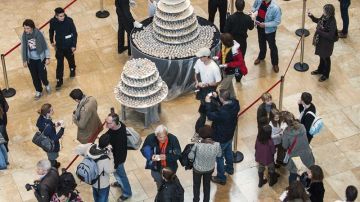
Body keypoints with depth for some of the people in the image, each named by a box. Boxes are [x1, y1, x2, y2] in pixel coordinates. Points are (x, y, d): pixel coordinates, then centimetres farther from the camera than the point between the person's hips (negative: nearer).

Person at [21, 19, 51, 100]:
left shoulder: (39, 34, -19)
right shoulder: (24, 36, -10)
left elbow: (45, 46, -10)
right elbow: (23, 48, 1)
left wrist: (47, 58, -10)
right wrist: (24, 60, 2)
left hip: (40, 58, -3)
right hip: (30, 60, 3)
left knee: (42, 75, 2)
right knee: (34, 77, 11)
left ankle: (46, 84, 36)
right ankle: (38, 91, 32)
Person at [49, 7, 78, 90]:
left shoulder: (69, 20, -25)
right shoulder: (53, 21, -18)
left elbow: (74, 33, -14)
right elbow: (51, 31, 5)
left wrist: (74, 46, -12)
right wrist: (52, 41, 13)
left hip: (69, 46, -1)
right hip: (59, 46, 1)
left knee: (70, 59, 23)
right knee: (59, 64, 2)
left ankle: (72, 69, 54)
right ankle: (59, 81, 13)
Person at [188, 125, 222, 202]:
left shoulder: (197, 145, -35)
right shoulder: (217, 145, -29)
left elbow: (190, 156, -21)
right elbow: (219, 155, -10)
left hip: (198, 169, -2)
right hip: (210, 169, 2)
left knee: (196, 185, 28)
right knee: (207, 184, 30)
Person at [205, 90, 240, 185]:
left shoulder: (222, 112, -41)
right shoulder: (234, 104, -18)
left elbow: (210, 116, -25)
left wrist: (208, 103, -17)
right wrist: (216, 97, -3)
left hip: (221, 138, -8)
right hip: (230, 134, 8)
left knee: (219, 157, 14)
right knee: (228, 152, 31)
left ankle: (221, 178, 29)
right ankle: (230, 168, 55)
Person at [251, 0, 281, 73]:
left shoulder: (275, 8, -33)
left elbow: (277, 21, -25)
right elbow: (254, 7, 4)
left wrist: (265, 25, -30)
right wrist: (254, 12, -19)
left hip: (270, 30, -5)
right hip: (260, 27, 5)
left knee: (272, 47, 15)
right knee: (261, 43, 30)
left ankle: (275, 63, 36)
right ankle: (261, 56, 57)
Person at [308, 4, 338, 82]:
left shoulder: (332, 22, -34)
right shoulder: (324, 17, -11)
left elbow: (330, 36, -32)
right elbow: (318, 21, 11)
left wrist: (319, 31, -32)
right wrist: (312, 17, -5)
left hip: (327, 43, -7)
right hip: (320, 41, 7)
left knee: (326, 59, 15)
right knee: (321, 56, 28)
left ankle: (326, 75, 36)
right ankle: (320, 70, 51)